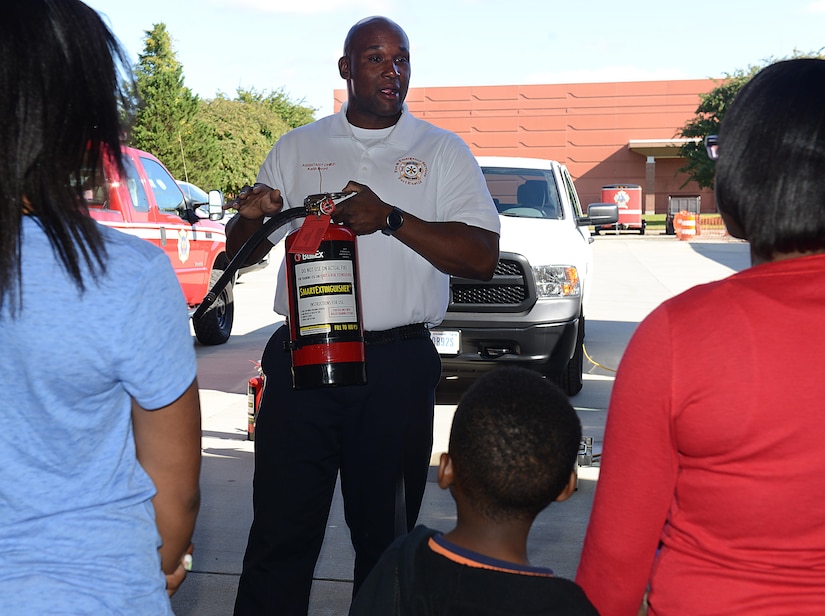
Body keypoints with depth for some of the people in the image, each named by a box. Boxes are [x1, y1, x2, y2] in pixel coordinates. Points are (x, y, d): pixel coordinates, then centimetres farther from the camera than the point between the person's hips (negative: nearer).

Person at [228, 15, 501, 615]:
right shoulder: (297, 148, 12)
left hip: (398, 367, -1)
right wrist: (251, 217, -9)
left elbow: (483, 257, -4)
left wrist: (391, 219, -15)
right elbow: (240, 252, 15)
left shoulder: (444, 151, 7)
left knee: (385, 534, 11)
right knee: (281, 532, 3)